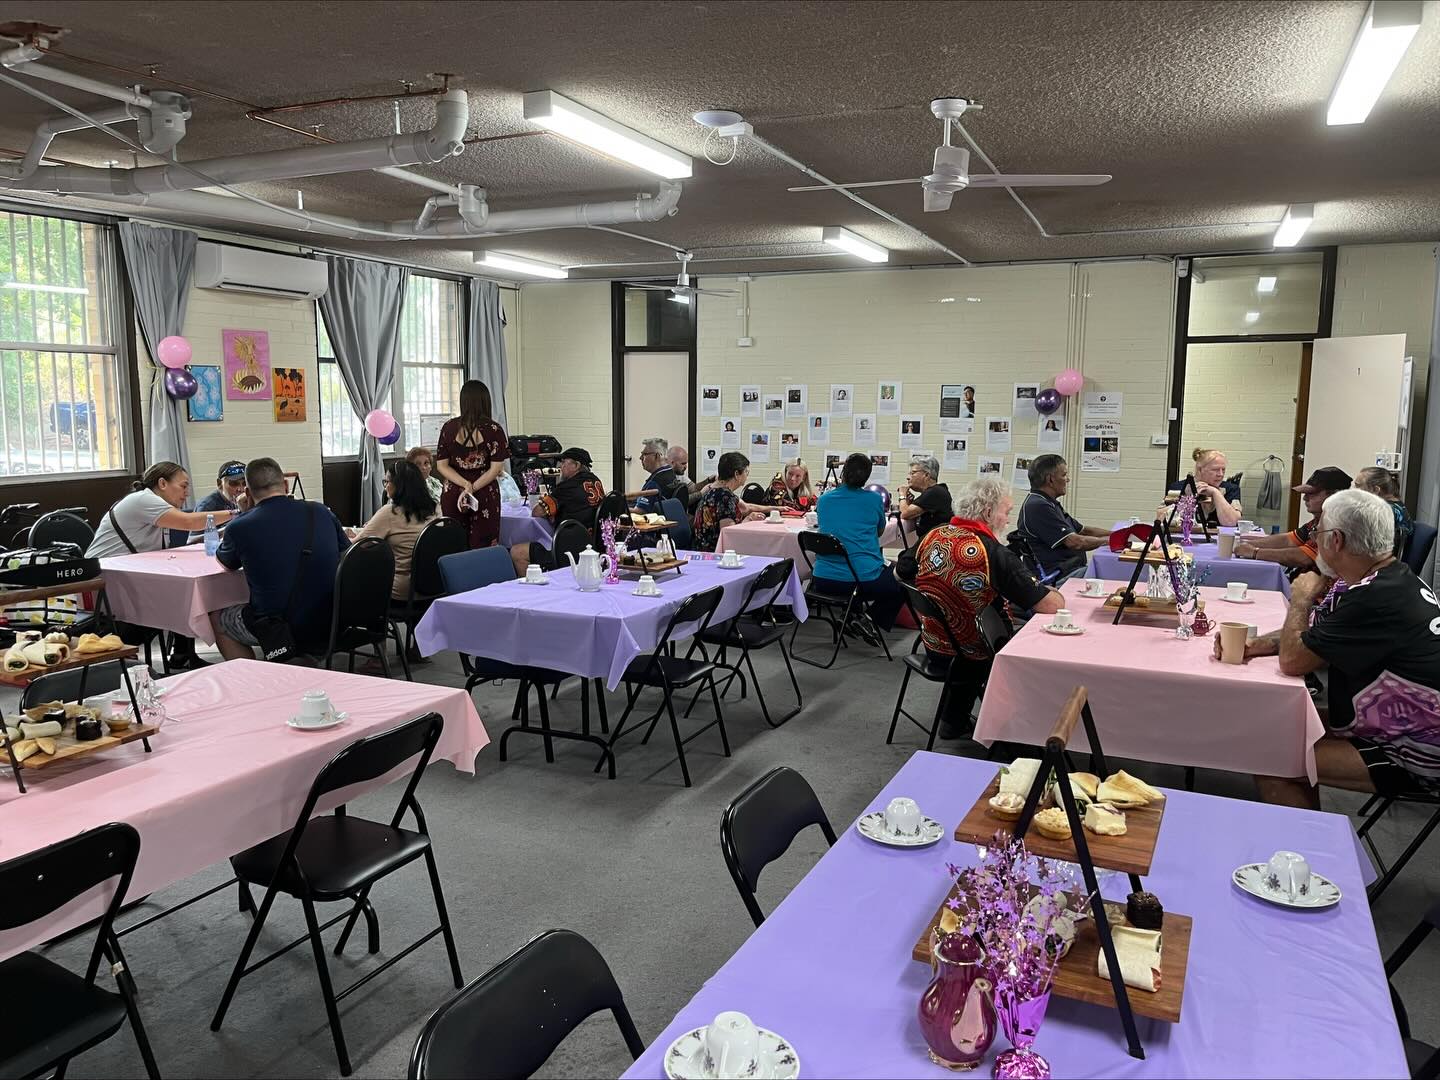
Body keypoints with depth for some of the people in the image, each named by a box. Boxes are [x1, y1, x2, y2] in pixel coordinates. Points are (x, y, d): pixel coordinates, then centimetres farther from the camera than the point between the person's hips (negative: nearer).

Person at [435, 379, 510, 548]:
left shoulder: (449, 427, 0)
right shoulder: (494, 430, -7)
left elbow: (441, 466, -1)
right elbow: (496, 469, -11)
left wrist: (465, 484, -8)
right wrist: (472, 488, -8)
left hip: (452, 495, 2)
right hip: (485, 496, -2)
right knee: (483, 547, 2)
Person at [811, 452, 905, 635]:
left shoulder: (824, 499, 7)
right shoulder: (874, 499, 1)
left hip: (825, 580, 4)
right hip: (866, 578, -4)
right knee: (901, 587, 24)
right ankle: (871, 622, 7)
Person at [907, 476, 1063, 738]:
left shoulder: (932, 536, -7)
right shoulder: (994, 554, -25)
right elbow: (1053, 605, -25)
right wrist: (1051, 592, -1)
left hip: (933, 645, 6)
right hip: (970, 654, -6)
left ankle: (954, 721, 39)